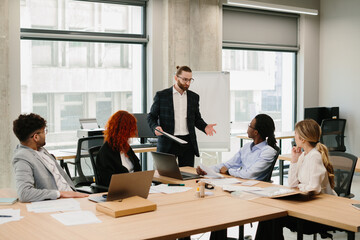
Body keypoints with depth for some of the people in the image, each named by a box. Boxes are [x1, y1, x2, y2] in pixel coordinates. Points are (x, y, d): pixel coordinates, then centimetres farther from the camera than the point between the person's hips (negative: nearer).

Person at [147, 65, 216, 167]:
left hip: (188, 142, 3)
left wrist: (205, 127, -3)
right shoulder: (161, 95, 2)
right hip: (168, 143, -3)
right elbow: (151, 117, 4)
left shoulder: (194, 97, 11)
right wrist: (155, 127, -17)